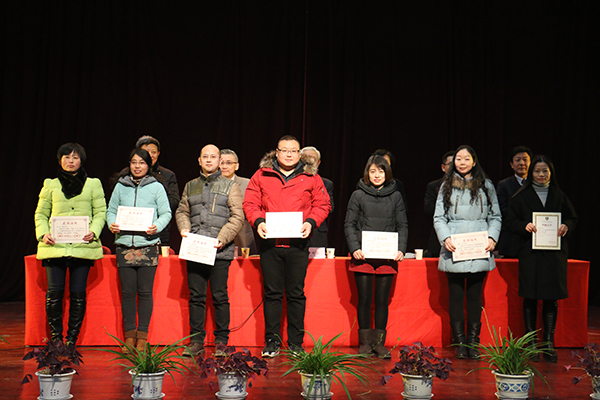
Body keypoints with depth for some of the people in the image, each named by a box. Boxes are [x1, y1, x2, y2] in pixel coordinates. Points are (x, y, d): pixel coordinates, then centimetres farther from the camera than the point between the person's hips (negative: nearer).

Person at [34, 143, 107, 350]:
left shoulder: (93, 184, 12)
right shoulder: (50, 185, 14)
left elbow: (100, 212, 9)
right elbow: (40, 214, 14)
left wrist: (93, 231, -8)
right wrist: (43, 233, -4)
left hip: (83, 246, 0)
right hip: (55, 246, 0)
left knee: (78, 293, -3)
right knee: (54, 291, -6)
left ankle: (72, 339, 7)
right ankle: (55, 337, 7)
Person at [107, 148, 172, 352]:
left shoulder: (156, 187, 7)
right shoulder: (121, 186, 13)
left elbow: (166, 213, 4)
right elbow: (111, 210, 14)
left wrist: (157, 227, -15)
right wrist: (111, 223, -6)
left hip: (148, 245, -2)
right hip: (124, 245, 2)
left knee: (145, 291, -2)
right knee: (127, 291, 2)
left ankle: (142, 335, 6)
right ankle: (129, 334, 12)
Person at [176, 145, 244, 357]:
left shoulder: (230, 186, 8)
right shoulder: (190, 186, 19)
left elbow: (237, 216, 1)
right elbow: (182, 211, 21)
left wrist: (223, 238, -12)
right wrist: (184, 229, -1)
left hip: (220, 251, -3)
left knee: (220, 296, -2)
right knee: (196, 296, 3)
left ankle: (221, 342, 5)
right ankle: (196, 341, 10)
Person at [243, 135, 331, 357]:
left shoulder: (311, 178, 8)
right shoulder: (261, 175, 8)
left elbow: (322, 205, 8)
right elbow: (250, 203, 7)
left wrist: (311, 222, -9)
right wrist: (258, 221, -10)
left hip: (298, 244, 0)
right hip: (269, 242, 1)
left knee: (296, 294, 3)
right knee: (272, 293, 4)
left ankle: (296, 343, 11)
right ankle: (272, 341, 12)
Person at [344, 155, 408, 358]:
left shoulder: (395, 196, 10)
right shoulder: (358, 195, 5)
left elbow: (402, 226, 10)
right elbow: (349, 225, 4)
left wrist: (401, 249, -4)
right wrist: (355, 248, -10)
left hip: (387, 257, 1)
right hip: (363, 257, -1)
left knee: (382, 301, 3)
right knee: (364, 299, 2)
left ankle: (379, 342, 9)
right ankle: (365, 342, 10)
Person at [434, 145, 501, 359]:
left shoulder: (486, 185, 11)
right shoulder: (447, 186, 10)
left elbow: (495, 217, 11)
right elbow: (439, 217, 7)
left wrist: (492, 237, -6)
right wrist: (445, 238, -10)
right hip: (453, 251, 0)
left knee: (475, 297, 2)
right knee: (456, 297, 2)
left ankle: (473, 342, 7)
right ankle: (459, 343, 8)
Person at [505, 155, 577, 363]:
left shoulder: (559, 196, 11)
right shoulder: (521, 196, 5)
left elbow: (572, 218, 14)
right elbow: (511, 221, 3)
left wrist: (566, 226, -8)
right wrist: (525, 226, -17)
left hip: (554, 253, 2)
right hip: (530, 252, -1)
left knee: (551, 297, 0)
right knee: (530, 297, 1)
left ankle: (549, 343, 5)